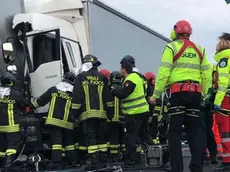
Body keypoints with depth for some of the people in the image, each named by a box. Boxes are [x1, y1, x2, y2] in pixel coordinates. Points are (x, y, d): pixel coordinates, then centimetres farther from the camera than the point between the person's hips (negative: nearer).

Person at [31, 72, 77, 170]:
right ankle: (72, 161, 17)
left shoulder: (54, 89, 5)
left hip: (55, 120, -2)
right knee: (69, 141, 15)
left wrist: (32, 106, 25)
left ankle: (57, 162, -16)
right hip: (68, 122, 2)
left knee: (56, 140, -6)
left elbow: (41, 100, 12)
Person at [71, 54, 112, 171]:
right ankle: (102, 159, 17)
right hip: (101, 113, 4)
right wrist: (110, 112, 13)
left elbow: (76, 97, -4)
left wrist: (75, 112, 2)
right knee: (101, 136, 12)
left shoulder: (81, 77, -1)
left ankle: (93, 160, -12)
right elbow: (107, 97, 8)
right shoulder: (102, 78, 8)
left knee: (90, 136, -3)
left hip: (87, 113, -3)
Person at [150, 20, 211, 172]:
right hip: (195, 93, 4)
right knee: (193, 133, 11)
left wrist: (156, 94, -5)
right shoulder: (199, 49, 14)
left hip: (177, 92, -4)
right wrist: (204, 94, 20)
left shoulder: (172, 47, 0)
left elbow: (164, 72, -8)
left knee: (175, 132, 0)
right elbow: (206, 75, 12)